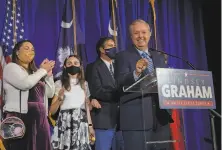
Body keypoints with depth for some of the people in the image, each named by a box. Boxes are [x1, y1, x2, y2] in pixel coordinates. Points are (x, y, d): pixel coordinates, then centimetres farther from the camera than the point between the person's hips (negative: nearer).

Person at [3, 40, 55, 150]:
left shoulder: (34, 72, 22)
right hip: (20, 117, -6)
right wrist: (43, 70, -3)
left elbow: (50, 93, 18)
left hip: (39, 118, 6)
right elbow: (25, 84, -16)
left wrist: (48, 74, 6)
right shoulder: (11, 67, 3)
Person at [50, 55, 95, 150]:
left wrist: (90, 125, 10)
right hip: (65, 124, -2)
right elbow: (52, 111, 0)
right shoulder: (59, 84, 3)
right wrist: (60, 98, -16)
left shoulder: (84, 84, 14)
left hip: (81, 124, 3)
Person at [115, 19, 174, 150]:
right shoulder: (123, 57, -1)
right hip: (136, 119, -5)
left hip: (161, 117, 6)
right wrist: (136, 73, -34)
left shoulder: (159, 57, 17)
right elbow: (120, 83, -15)